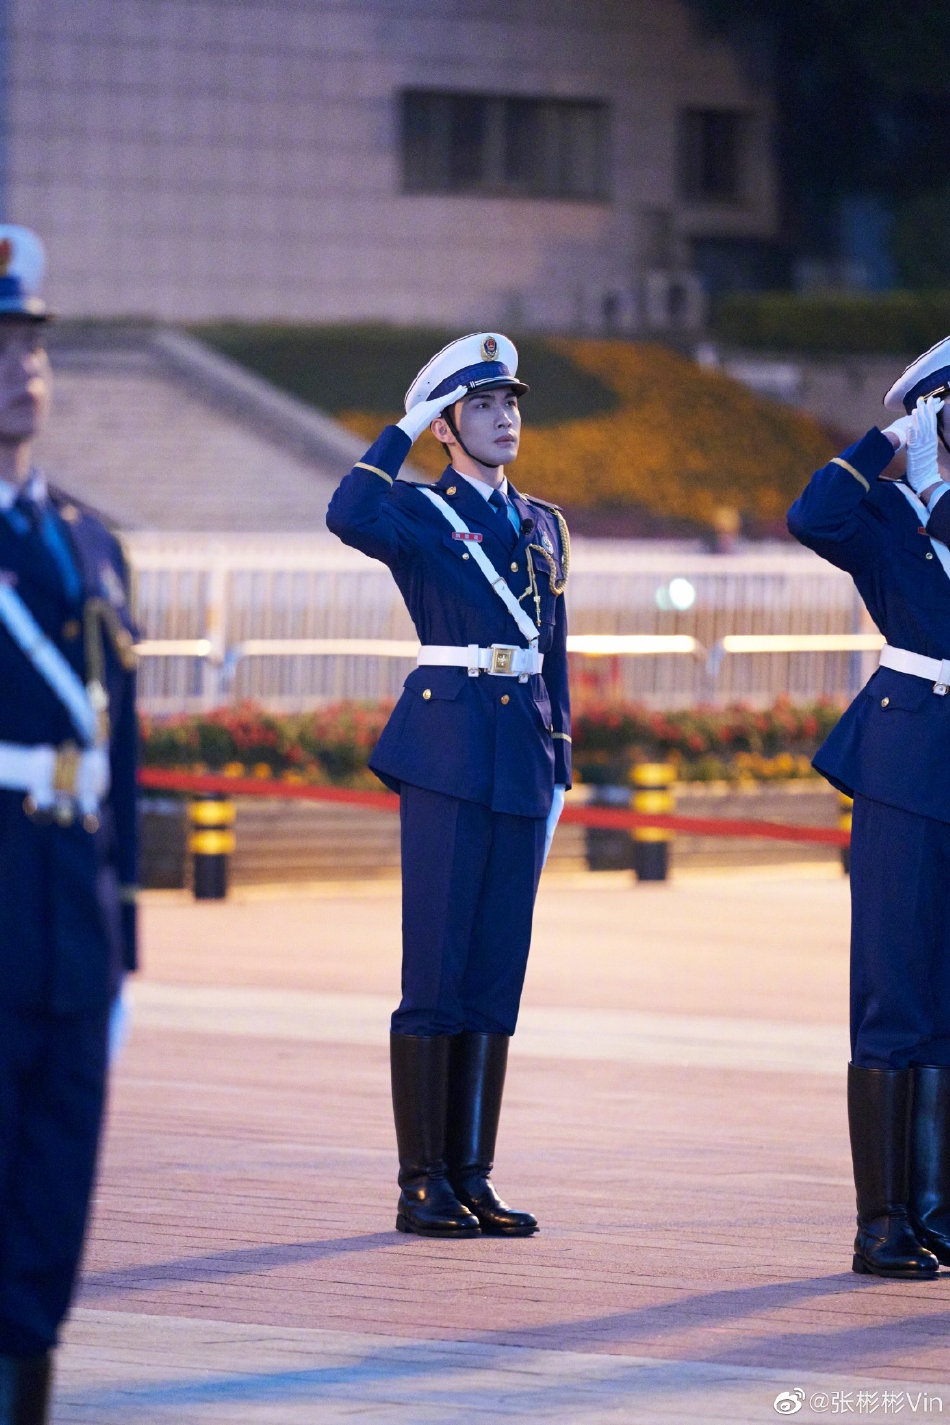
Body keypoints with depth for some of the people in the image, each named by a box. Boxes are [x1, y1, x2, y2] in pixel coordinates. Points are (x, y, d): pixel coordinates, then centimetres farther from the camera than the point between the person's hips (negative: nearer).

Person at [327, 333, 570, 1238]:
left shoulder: (542, 524, 17)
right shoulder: (418, 513, 0)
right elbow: (349, 517, -24)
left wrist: (561, 764, 14)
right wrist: (404, 432, -13)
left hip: (523, 757, 6)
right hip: (447, 754, -6)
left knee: (497, 975, 6)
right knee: (436, 972, -6)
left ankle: (471, 1177, 10)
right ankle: (422, 1186, -3)